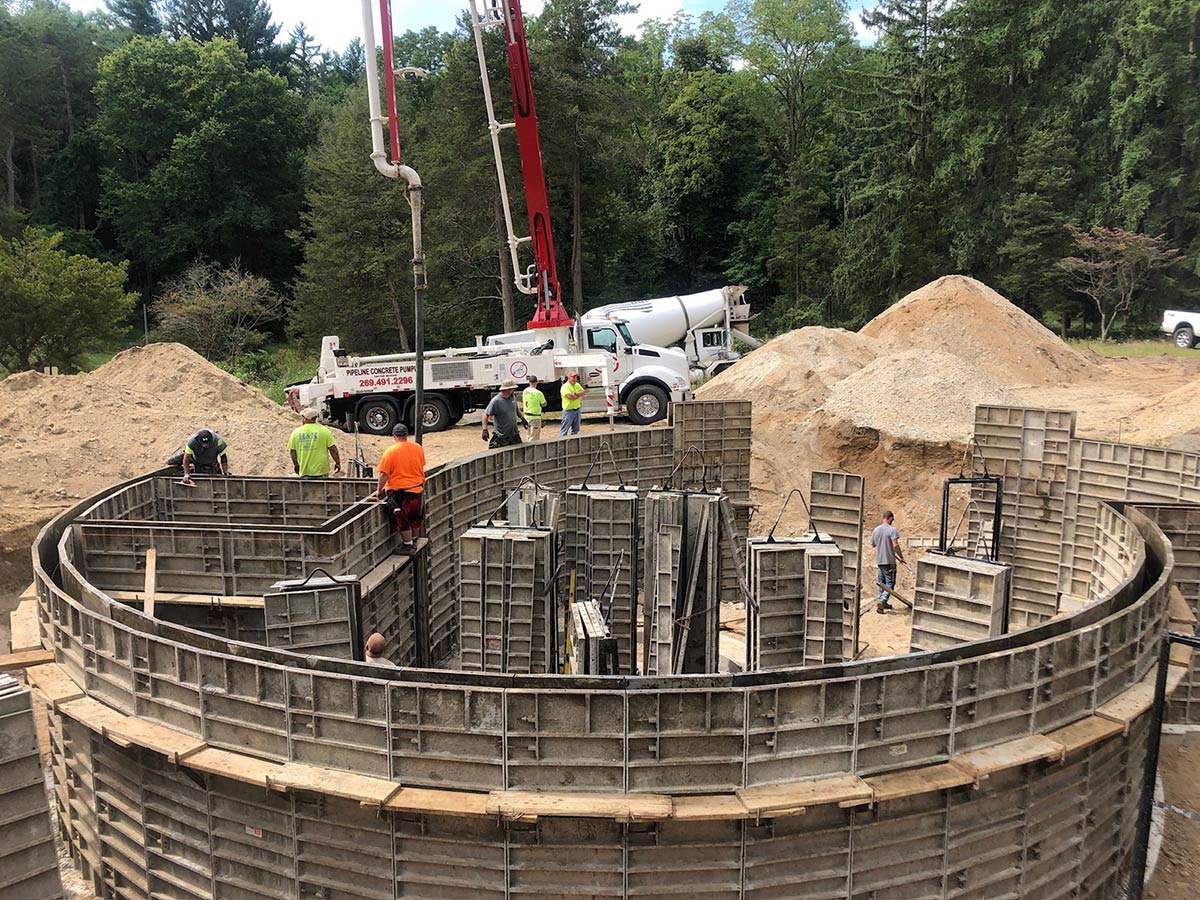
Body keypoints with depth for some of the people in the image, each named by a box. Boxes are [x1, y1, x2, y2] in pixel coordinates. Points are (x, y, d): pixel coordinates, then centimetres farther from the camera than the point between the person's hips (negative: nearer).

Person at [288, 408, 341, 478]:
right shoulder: (324, 430, -6)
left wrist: (296, 464, 21)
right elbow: (332, 449, -7)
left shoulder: (296, 432, 1)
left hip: (304, 472, 2)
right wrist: (338, 463, 5)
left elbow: (292, 451, 6)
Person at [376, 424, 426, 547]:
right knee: (416, 517, 21)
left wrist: (380, 491, -4)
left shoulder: (390, 452, -15)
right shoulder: (418, 448, 1)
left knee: (402, 518, 6)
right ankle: (414, 540, 38)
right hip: (418, 489, 5)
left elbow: (384, 474, -16)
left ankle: (408, 545, 11)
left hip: (399, 491, -5)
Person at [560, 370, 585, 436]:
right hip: (568, 410, -7)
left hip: (577, 410, 8)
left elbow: (583, 392, -1)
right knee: (565, 429, -6)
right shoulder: (565, 387, -13)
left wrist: (575, 394, -18)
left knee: (575, 430, 14)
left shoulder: (577, 385, 11)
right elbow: (570, 397, -24)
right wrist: (579, 395, -8)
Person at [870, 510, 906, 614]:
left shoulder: (876, 529, 6)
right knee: (890, 583, -1)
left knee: (882, 581, 17)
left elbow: (873, 544, 16)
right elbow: (895, 545, -21)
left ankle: (882, 603, 24)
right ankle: (882, 600, -16)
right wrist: (901, 557, -11)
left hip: (879, 560, 6)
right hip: (889, 560, -6)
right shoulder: (892, 529, -13)